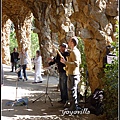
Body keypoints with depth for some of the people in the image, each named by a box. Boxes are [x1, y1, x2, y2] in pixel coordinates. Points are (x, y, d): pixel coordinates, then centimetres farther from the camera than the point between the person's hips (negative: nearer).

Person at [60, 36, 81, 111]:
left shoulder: (73, 52, -19)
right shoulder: (77, 51, 13)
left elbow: (76, 64, -27)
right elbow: (79, 62, 23)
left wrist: (65, 62, -25)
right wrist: (68, 61, 22)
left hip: (73, 75, -11)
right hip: (75, 74, 11)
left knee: (72, 91, -4)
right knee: (73, 91, 18)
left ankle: (74, 107, 3)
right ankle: (75, 106, 27)